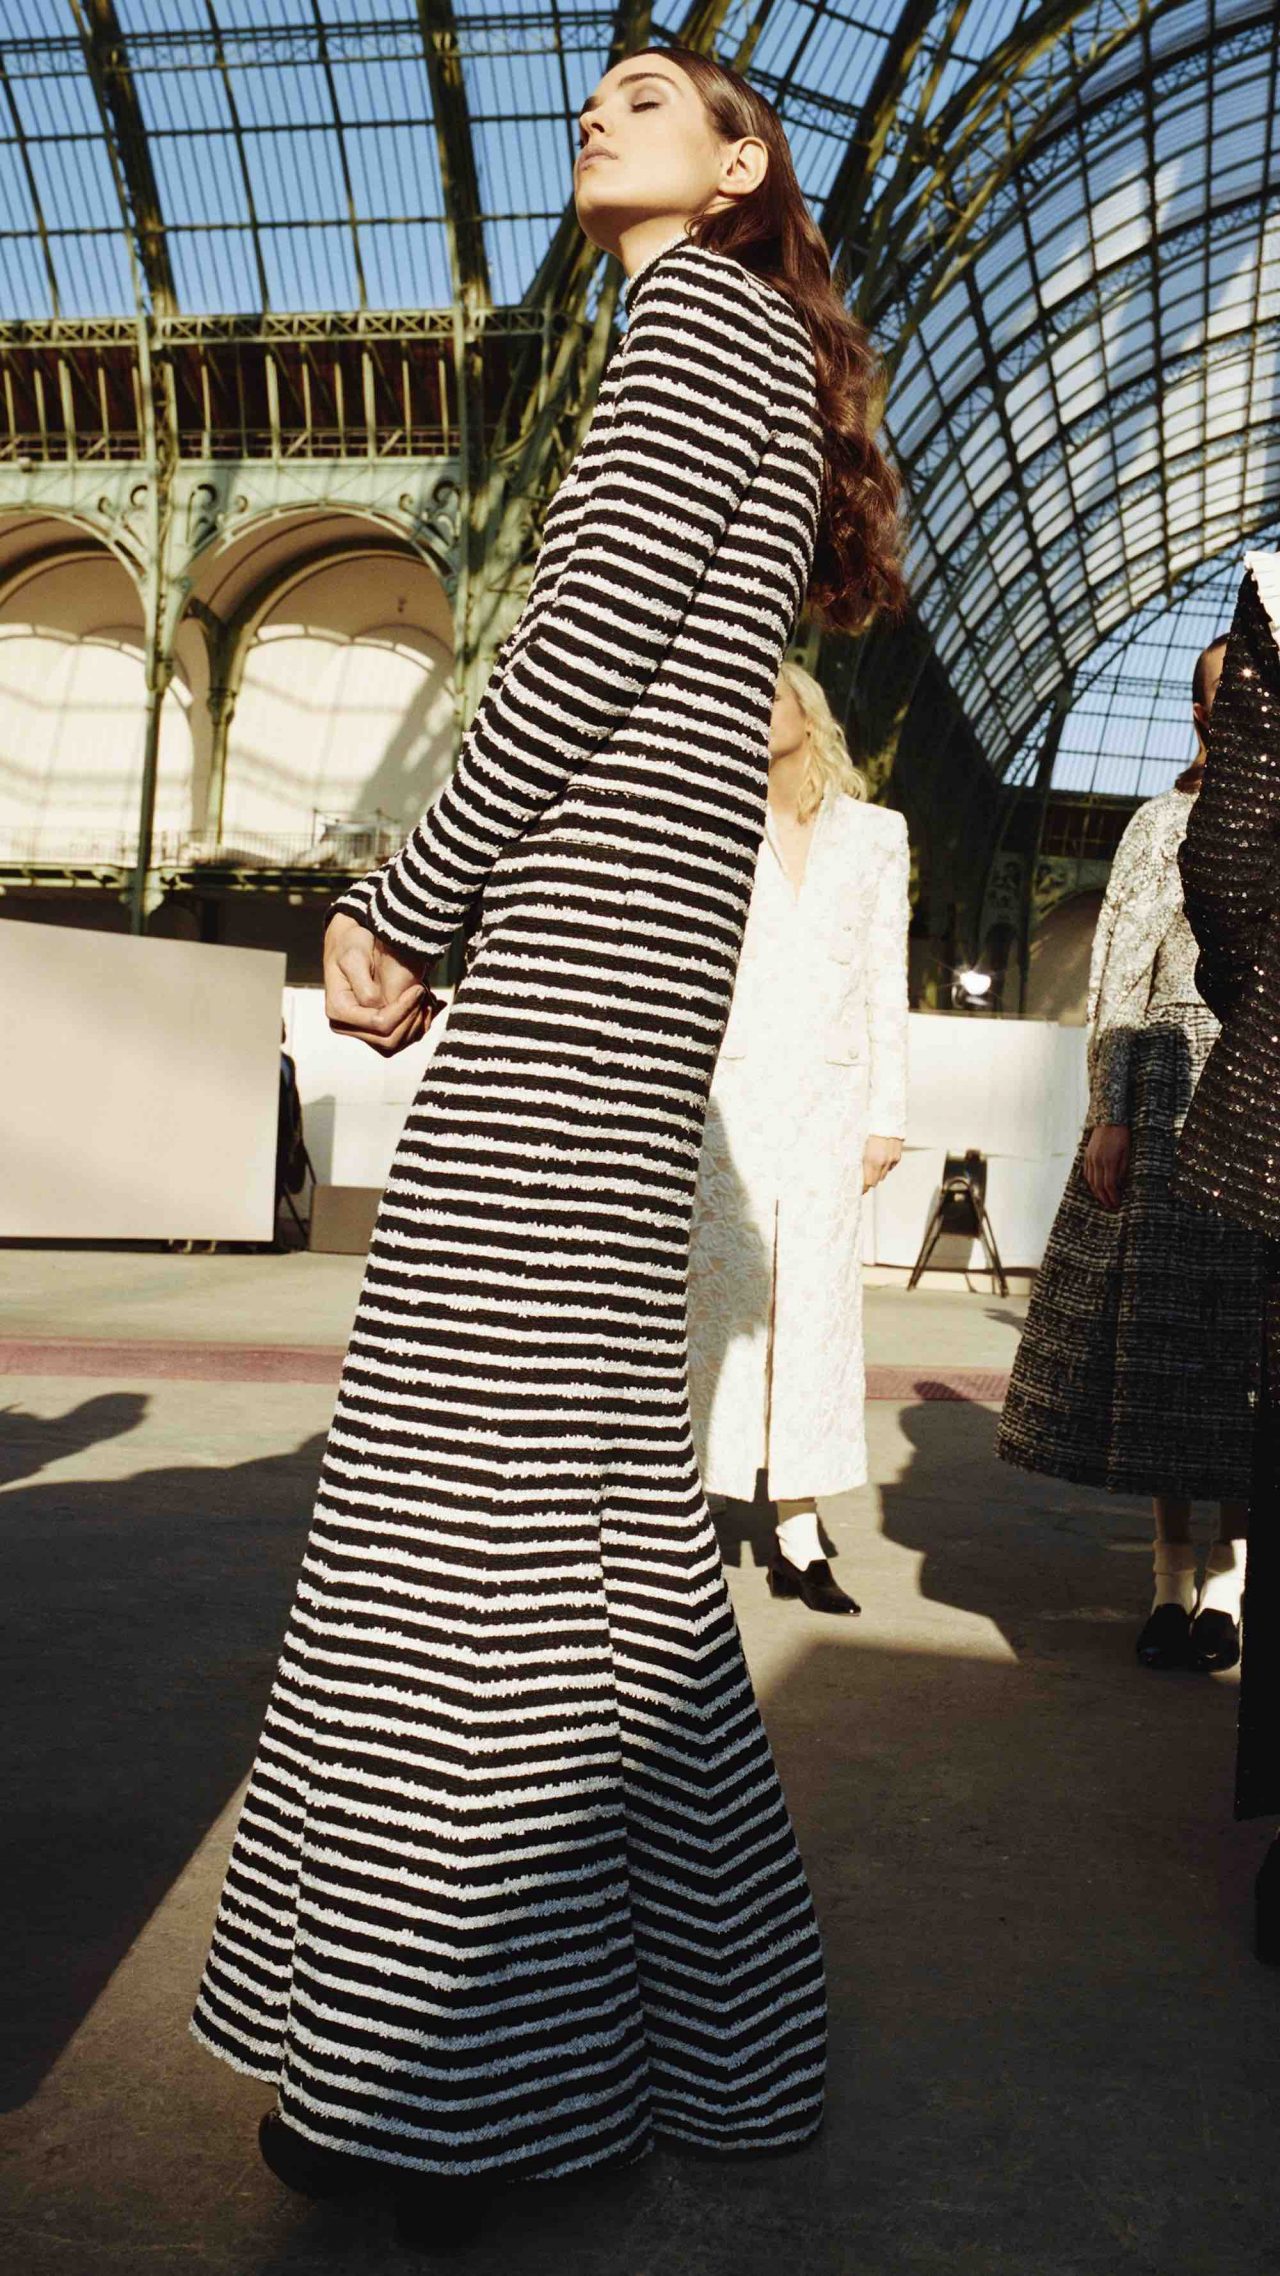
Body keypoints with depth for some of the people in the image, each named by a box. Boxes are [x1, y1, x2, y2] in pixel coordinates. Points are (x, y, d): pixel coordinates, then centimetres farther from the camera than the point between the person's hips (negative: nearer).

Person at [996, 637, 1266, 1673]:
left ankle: (1232, 1569, 7)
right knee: (1160, 1310, -2)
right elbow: (1120, 974, 5)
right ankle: (1173, 1568, 8)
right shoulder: (1164, 822, 12)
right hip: (1170, 1085, -1)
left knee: (1245, 1320, -2)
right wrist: (1110, 1112, -5)